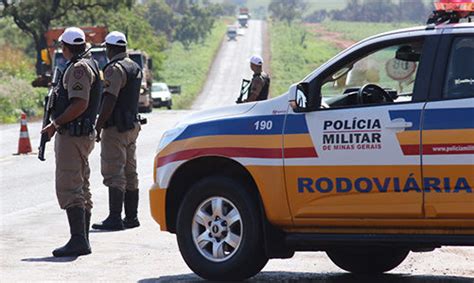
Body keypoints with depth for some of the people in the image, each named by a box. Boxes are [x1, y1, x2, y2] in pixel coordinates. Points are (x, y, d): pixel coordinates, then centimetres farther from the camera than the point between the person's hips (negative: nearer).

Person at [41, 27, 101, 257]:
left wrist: (55, 124, -17)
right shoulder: (90, 64, 17)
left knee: (68, 189, -13)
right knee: (81, 189, 14)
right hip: (83, 134, 11)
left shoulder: (78, 68, -15)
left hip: (71, 135, -11)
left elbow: (80, 104, -24)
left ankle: (78, 240, -17)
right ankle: (82, 240, 18)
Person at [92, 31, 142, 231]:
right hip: (132, 125, 10)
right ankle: (131, 216, 15)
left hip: (116, 129, -10)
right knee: (130, 172, 12)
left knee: (114, 173, -9)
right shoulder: (135, 68, 15)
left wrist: (98, 127, -21)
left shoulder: (115, 69, -15)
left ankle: (114, 218, -12)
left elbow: (109, 100, -23)